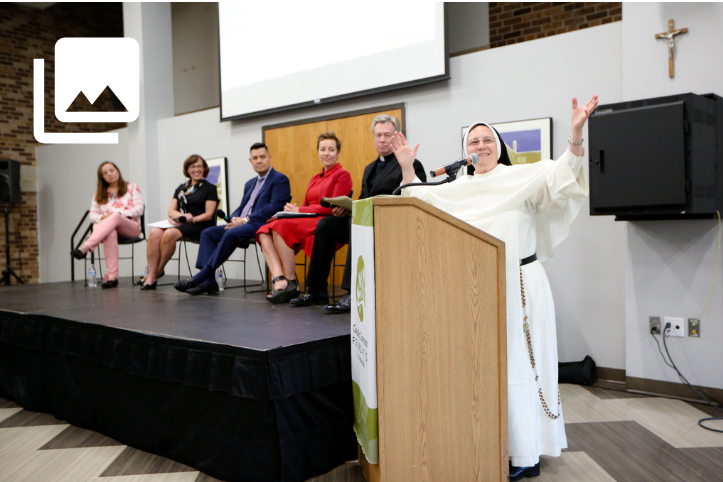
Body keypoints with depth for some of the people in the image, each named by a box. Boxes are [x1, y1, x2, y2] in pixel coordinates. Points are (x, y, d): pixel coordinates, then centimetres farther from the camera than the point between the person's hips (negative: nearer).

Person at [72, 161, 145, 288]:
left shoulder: (132, 188, 16)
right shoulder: (99, 194, 24)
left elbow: (139, 210, 3)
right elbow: (92, 216, 15)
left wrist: (119, 214, -12)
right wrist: (102, 218, -9)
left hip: (131, 228, -1)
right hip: (109, 229, 1)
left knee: (115, 217, -37)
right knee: (110, 233, -40)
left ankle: (85, 247, -53)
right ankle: (111, 277, -48)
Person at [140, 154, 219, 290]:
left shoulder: (209, 188, 7)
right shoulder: (180, 188, 23)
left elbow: (209, 215, -3)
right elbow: (171, 211, 14)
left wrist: (192, 219, -17)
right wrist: (182, 216, -8)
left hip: (200, 226, -5)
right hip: (179, 223, 5)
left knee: (170, 234, -33)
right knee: (155, 233, -26)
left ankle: (158, 270, -15)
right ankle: (151, 275, -29)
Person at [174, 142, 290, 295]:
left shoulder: (280, 179, 0)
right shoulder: (250, 183, 27)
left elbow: (274, 208, -13)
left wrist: (246, 220, -16)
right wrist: (235, 218, -1)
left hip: (261, 225, -9)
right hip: (242, 224, 9)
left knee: (231, 234, -32)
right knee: (207, 233, -8)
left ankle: (200, 277, -29)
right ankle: (208, 280, -20)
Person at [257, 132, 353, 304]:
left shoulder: (342, 175, 1)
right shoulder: (315, 179, 25)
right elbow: (306, 207, 18)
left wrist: (299, 210, -10)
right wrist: (291, 210, -6)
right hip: (307, 222, 8)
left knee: (281, 226, -29)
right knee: (264, 232, -16)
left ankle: (291, 283, -20)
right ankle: (278, 279, -32)